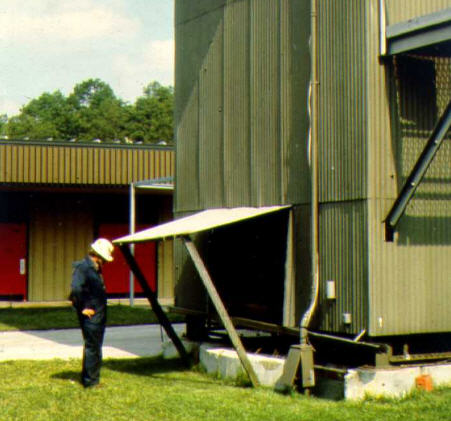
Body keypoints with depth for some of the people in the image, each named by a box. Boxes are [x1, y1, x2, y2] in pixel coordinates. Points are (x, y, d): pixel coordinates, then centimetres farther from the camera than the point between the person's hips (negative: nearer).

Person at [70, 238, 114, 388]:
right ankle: (90, 381, 3)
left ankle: (90, 379, 26)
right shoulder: (83, 267, -16)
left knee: (95, 348, 16)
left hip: (99, 315, 10)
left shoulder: (95, 268, 15)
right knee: (92, 348, -4)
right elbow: (76, 288, -26)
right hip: (90, 315, -10)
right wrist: (82, 308, -19)